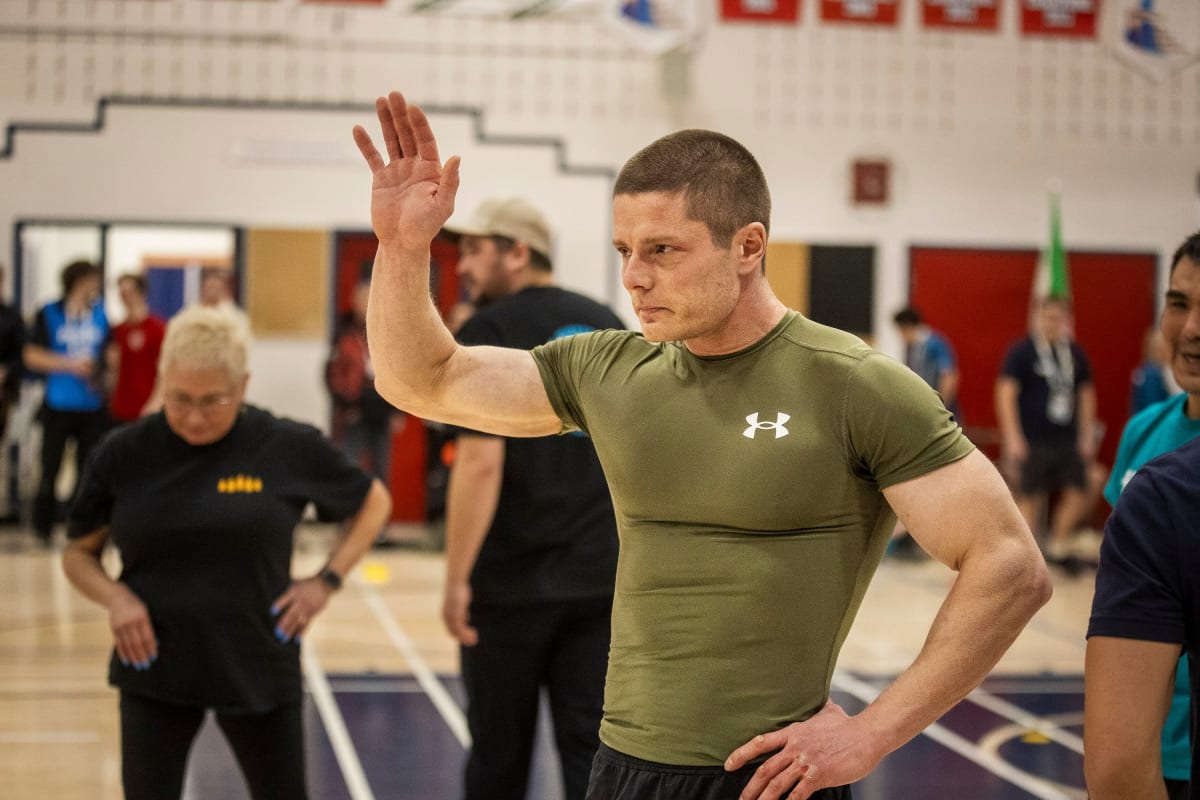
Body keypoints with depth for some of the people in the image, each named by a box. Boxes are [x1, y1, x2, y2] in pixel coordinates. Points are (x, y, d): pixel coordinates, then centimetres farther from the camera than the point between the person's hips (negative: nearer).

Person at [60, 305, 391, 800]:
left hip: (260, 670, 0)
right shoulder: (125, 454, -5)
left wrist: (327, 581, -2)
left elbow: (373, 503, 9)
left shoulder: (289, 448, -7)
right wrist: (114, 596, -12)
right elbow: (78, 553, 8)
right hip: (154, 669, 1)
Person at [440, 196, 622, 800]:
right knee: (593, 748, 4)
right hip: (603, 576, 5)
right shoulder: (609, 326, 11)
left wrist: (457, 580, -14)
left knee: (500, 750, 11)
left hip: (513, 581, -4)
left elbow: (481, 461, -18)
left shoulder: (489, 332, -8)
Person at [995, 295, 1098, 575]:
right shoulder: (1022, 352, -6)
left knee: (1077, 494, 1)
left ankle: (1059, 547, 21)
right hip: (1033, 442, -4)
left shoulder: (1076, 354, 9)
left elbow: (1086, 394, 16)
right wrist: (1013, 437, -14)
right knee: (1030, 498, 2)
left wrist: (1087, 436, 11)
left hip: (1068, 440, 4)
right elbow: (1006, 394, -9)